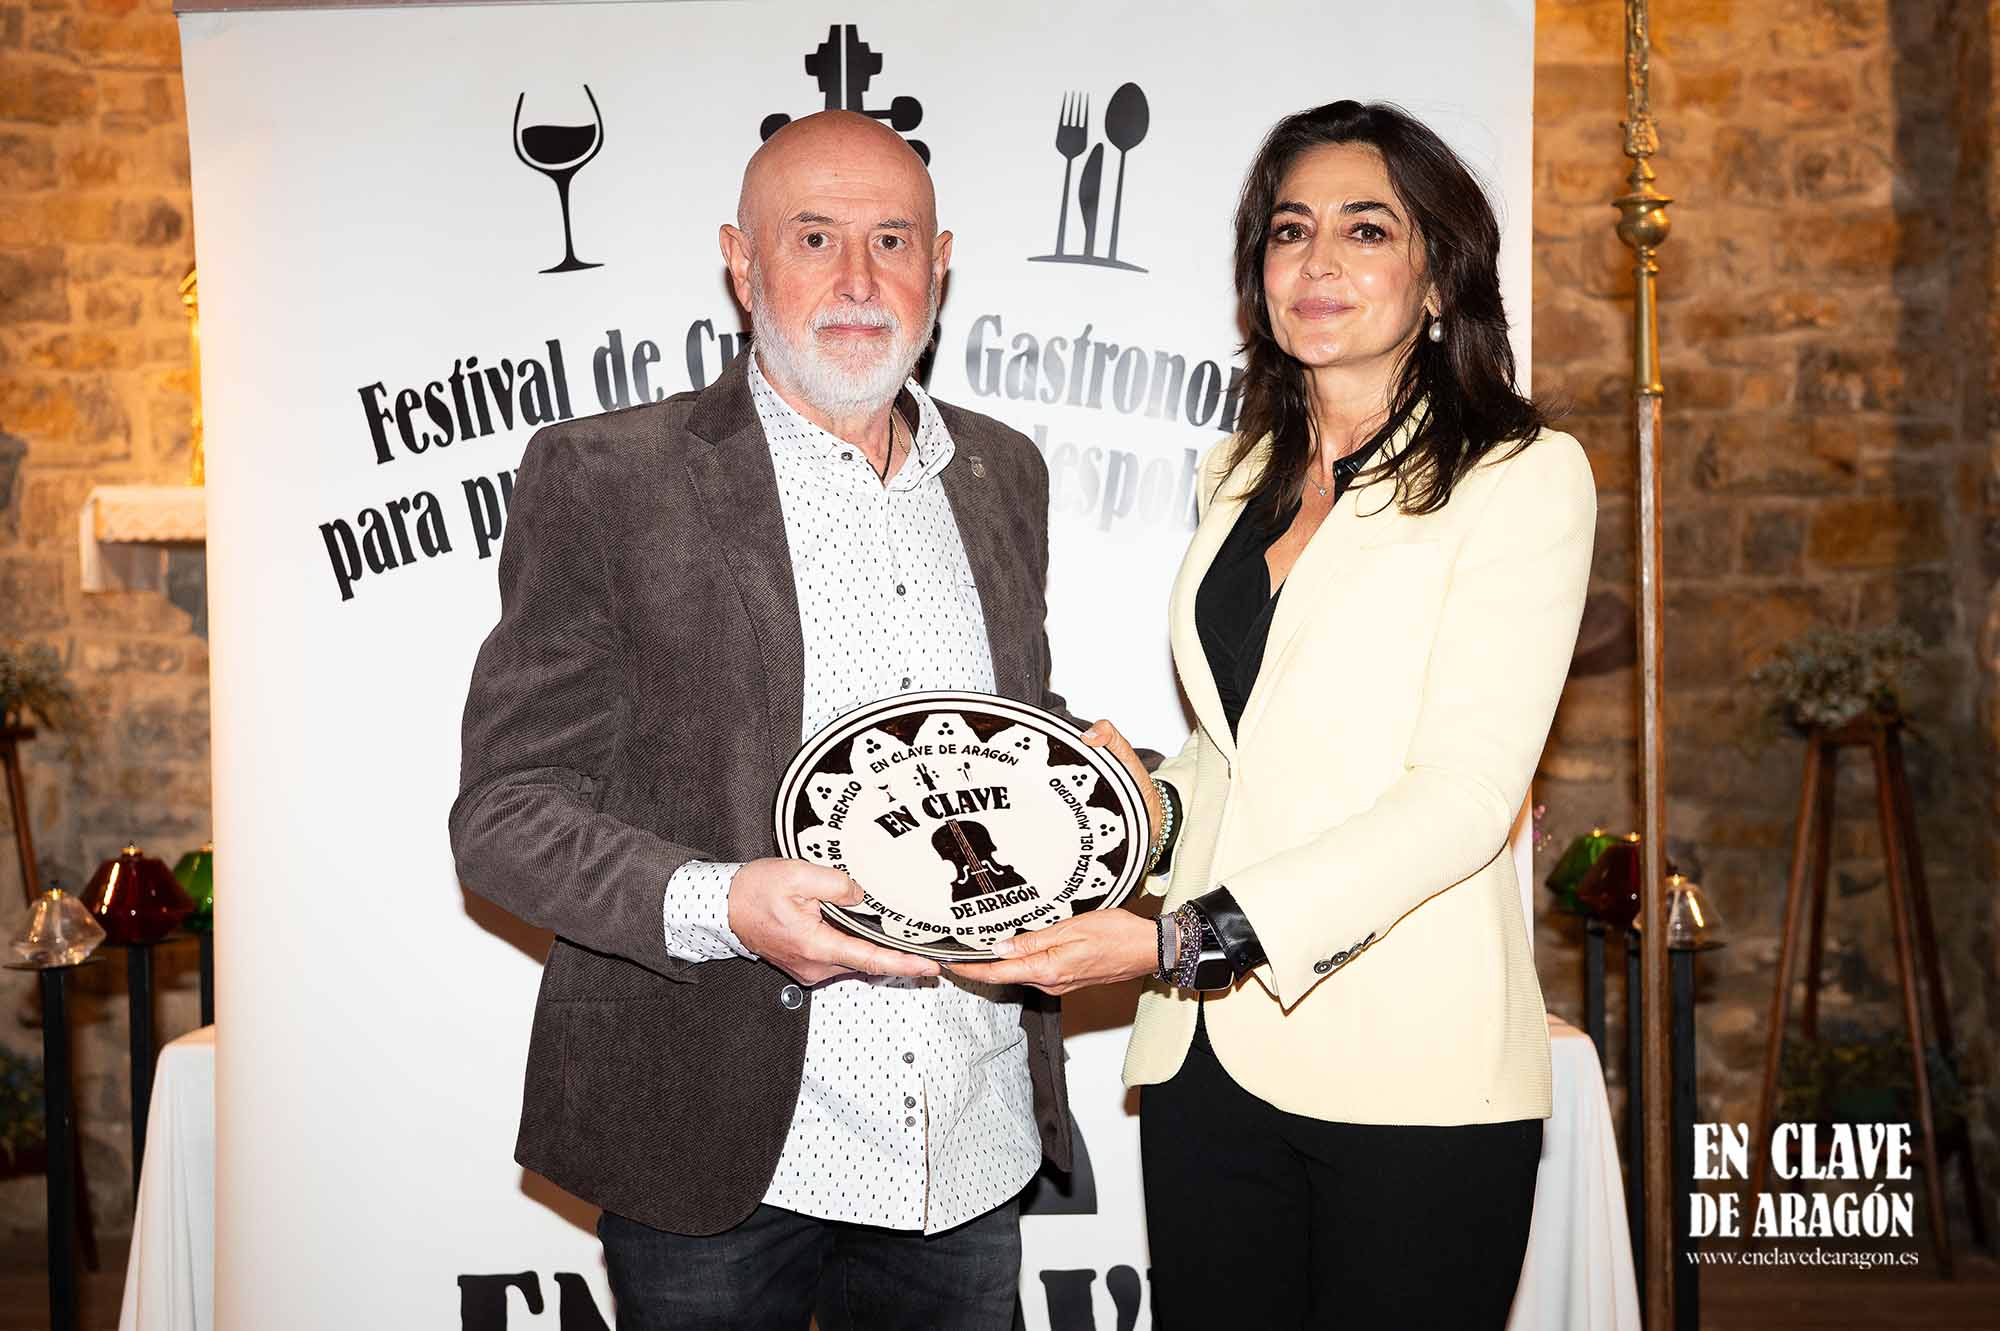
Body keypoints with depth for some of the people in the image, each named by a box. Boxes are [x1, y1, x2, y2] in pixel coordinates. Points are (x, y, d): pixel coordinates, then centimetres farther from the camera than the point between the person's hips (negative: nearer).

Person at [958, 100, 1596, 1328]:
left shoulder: (1523, 476, -4)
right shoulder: (1241, 478, 15)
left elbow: (1464, 793, -14)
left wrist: (1182, 941, -21)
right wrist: (1148, 784, 4)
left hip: (1409, 1072, -5)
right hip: (1209, 1054, 5)